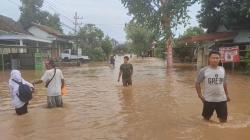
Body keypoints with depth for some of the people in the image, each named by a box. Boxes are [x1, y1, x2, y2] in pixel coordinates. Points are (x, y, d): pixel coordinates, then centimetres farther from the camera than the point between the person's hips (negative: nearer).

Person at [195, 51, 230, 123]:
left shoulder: (222, 70, 3)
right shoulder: (203, 71, -10)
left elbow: (224, 83, 15)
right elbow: (197, 83, -3)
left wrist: (227, 94, 16)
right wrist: (200, 95, -9)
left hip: (221, 99, 3)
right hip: (208, 99, -3)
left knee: (223, 119, 12)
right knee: (206, 118, 12)